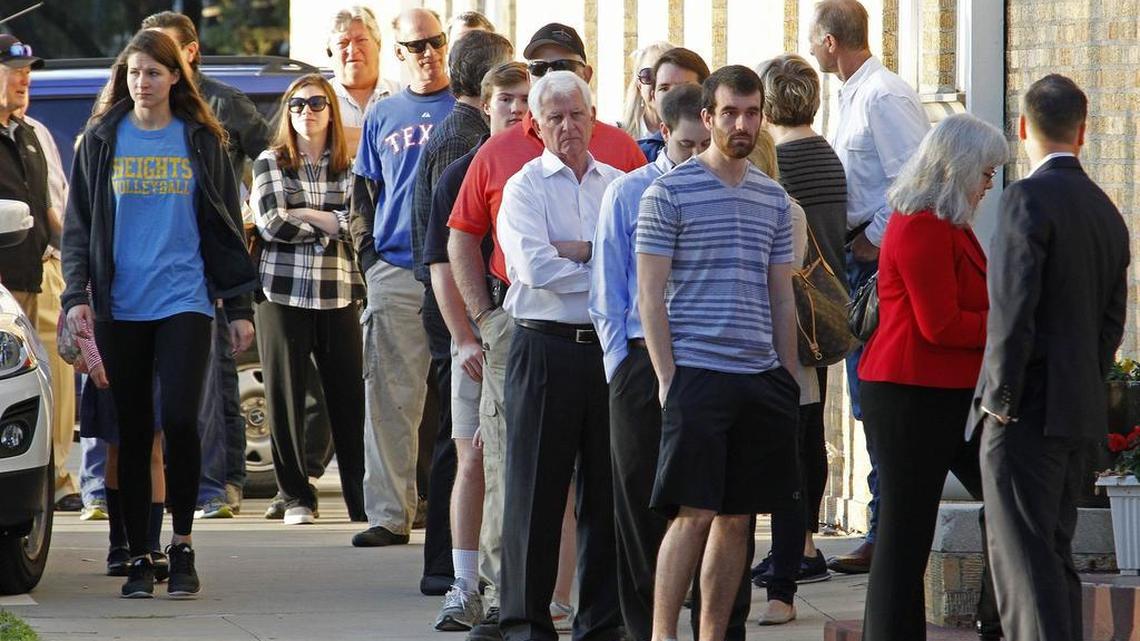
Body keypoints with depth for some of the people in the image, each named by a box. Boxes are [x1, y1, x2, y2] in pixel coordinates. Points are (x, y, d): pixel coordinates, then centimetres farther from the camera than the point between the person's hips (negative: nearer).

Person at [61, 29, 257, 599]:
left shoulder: (201, 142, 7)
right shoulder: (101, 141, 7)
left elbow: (224, 227, 10)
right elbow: (78, 224, 7)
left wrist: (239, 306, 7)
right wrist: (77, 294, -6)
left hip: (184, 302, -1)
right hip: (120, 309, 1)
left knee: (179, 418, -15)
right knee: (133, 433, 3)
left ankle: (182, 543, 0)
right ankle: (138, 557, 10)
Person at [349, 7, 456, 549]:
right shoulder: (383, 117, 15)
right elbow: (363, 195, 19)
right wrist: (368, 255, 6)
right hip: (394, 276, 3)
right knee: (389, 399, 0)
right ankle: (389, 514, 2)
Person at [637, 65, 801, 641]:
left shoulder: (772, 199, 15)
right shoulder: (669, 193, -2)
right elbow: (650, 296, -4)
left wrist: (786, 378, 12)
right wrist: (668, 379, -10)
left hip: (760, 379, 5)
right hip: (696, 373, -5)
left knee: (737, 518, 6)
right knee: (694, 513, -10)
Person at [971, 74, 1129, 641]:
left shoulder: (1028, 199, -12)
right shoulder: (1106, 213, 13)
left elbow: (1013, 308, -19)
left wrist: (1000, 397, -11)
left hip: (1026, 408, -8)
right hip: (1080, 413, 8)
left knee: (1023, 558, -9)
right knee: (1053, 556, 15)